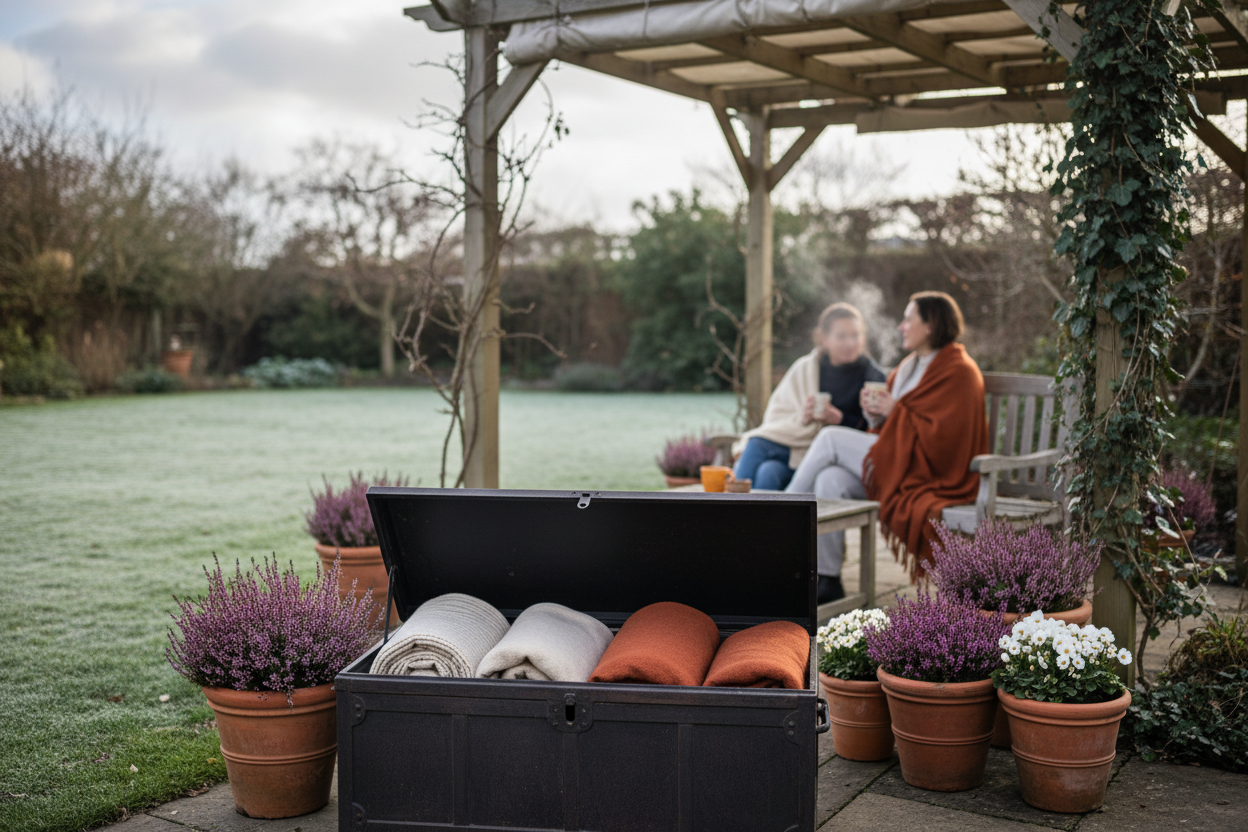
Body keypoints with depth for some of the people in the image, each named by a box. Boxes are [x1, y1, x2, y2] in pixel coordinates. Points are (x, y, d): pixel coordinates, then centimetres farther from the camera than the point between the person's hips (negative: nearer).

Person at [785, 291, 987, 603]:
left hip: (929, 477, -8)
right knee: (830, 479, -18)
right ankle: (828, 580, -18)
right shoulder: (909, 366, 19)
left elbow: (943, 438, -18)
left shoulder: (958, 372, -9)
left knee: (830, 439, -17)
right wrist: (877, 415, 0)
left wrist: (895, 411, -15)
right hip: (896, 463, 8)